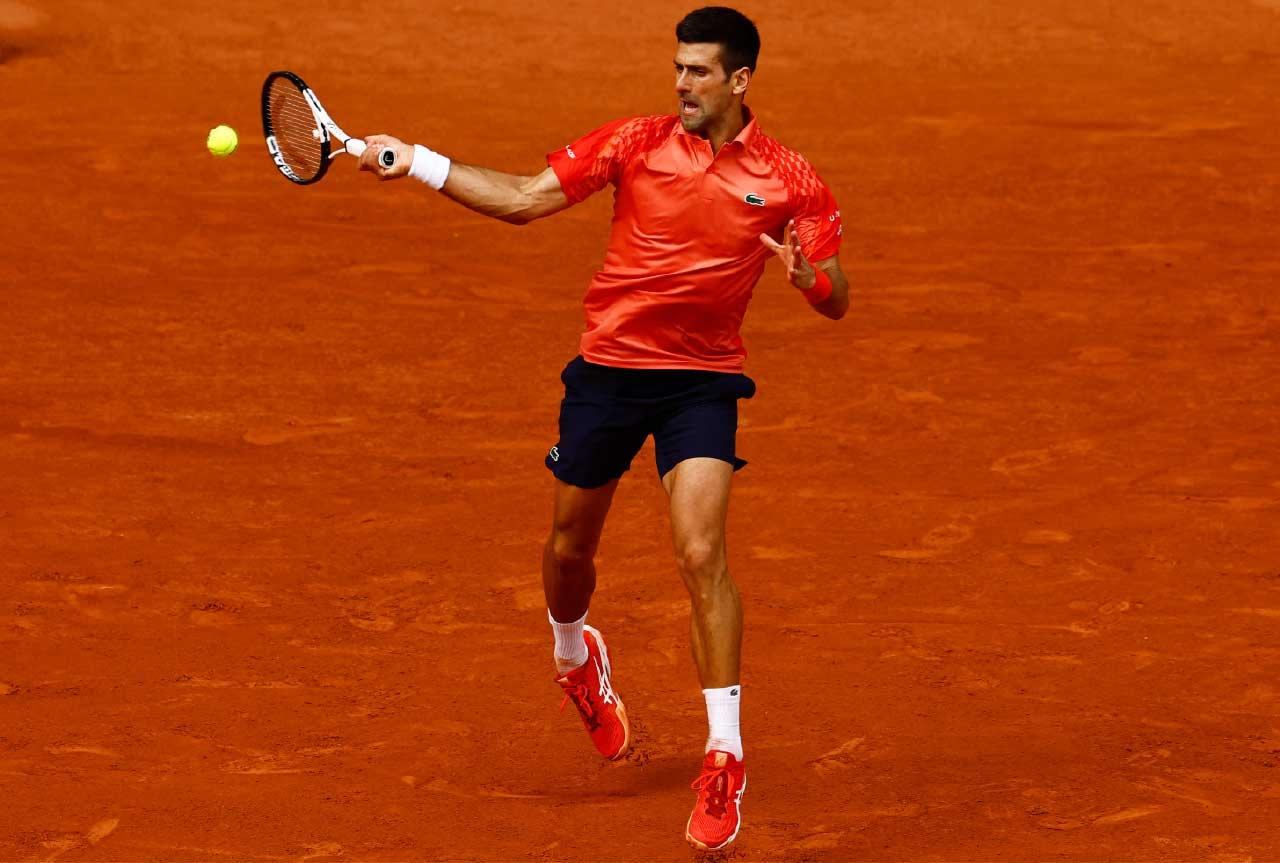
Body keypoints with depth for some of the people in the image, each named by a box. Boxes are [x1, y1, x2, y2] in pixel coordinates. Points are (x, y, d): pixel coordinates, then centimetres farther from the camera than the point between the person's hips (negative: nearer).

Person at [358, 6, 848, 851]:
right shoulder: (635, 142, -4)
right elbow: (523, 199, -1)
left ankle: (725, 760, -12)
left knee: (701, 557, -18)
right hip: (609, 368, 2)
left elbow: (837, 299, -3)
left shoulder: (788, 179, -6)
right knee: (569, 549, 15)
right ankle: (576, 656, 51)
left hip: (703, 382, -2)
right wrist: (415, 163, -9)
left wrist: (809, 276, -27)